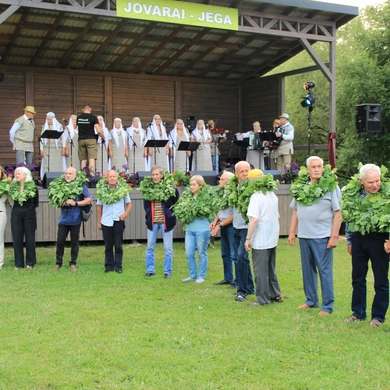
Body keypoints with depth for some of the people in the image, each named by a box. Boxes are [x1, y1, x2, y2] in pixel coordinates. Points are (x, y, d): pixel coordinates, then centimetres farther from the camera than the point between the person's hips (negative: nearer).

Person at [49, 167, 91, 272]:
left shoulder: (81, 185, -5)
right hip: (63, 219, 3)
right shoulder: (61, 185, 4)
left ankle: (73, 263, 18)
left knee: (74, 242, 7)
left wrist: (75, 203, -16)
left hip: (75, 219, -3)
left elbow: (88, 200, -6)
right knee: (60, 241, 4)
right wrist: (60, 202, -10)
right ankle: (58, 262, 17)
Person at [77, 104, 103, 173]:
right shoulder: (93, 117, -5)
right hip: (91, 139, -4)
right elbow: (99, 131, -11)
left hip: (81, 140, 4)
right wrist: (103, 138, 4)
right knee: (92, 159, -10)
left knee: (83, 160, 8)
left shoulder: (78, 118, 9)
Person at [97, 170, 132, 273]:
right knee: (108, 246, 8)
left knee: (118, 246, 4)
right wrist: (99, 222, 7)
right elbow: (99, 207, 6)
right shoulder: (102, 190, -1)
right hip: (106, 222, 1)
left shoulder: (123, 189, -2)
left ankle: (118, 266, 10)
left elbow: (129, 203, 8)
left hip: (119, 221, -1)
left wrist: (125, 214, -8)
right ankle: (109, 266, 16)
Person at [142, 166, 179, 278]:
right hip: (152, 221, 3)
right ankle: (150, 270, 22)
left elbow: (176, 202, -1)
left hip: (166, 221, -3)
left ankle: (167, 271, 14)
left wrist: (170, 214, -5)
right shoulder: (147, 187, 0)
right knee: (150, 247, 10)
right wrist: (148, 214, 5)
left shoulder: (169, 187, -10)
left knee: (168, 248, 4)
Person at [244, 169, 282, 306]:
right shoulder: (272, 195, 9)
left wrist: (248, 239, -18)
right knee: (271, 268, 19)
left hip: (260, 240, -8)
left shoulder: (256, 197, -17)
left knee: (260, 270, 0)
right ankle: (275, 295, 24)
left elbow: (254, 219, -23)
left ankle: (262, 299, 5)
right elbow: (277, 216, 17)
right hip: (272, 238, 8)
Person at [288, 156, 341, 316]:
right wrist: (291, 232, 11)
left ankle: (327, 306, 9)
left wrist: (334, 236, -13)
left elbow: (337, 213, -8)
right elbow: (295, 211, 14)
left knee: (324, 271, 1)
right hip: (304, 236, 5)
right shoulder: (300, 186, 7)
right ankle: (311, 301, 27)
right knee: (308, 269, 14)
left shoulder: (331, 186, -6)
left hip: (322, 237, -5)